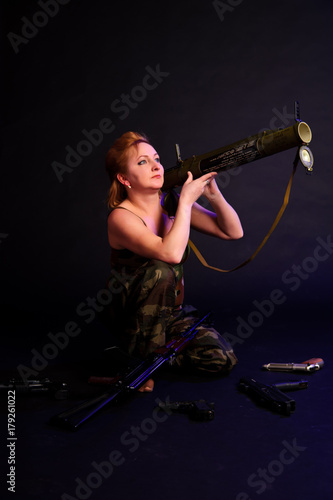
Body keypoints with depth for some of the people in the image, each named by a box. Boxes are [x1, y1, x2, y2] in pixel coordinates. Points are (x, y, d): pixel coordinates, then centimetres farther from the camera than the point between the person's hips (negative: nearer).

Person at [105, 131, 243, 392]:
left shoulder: (171, 204, -1)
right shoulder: (121, 217, -18)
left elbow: (233, 232, -1)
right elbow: (171, 253, -37)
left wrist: (213, 193, -16)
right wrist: (186, 200, -26)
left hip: (174, 313, 5)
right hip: (134, 318, -5)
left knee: (223, 359, -18)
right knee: (160, 270, -35)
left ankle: (159, 353, 10)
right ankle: (144, 360, -18)